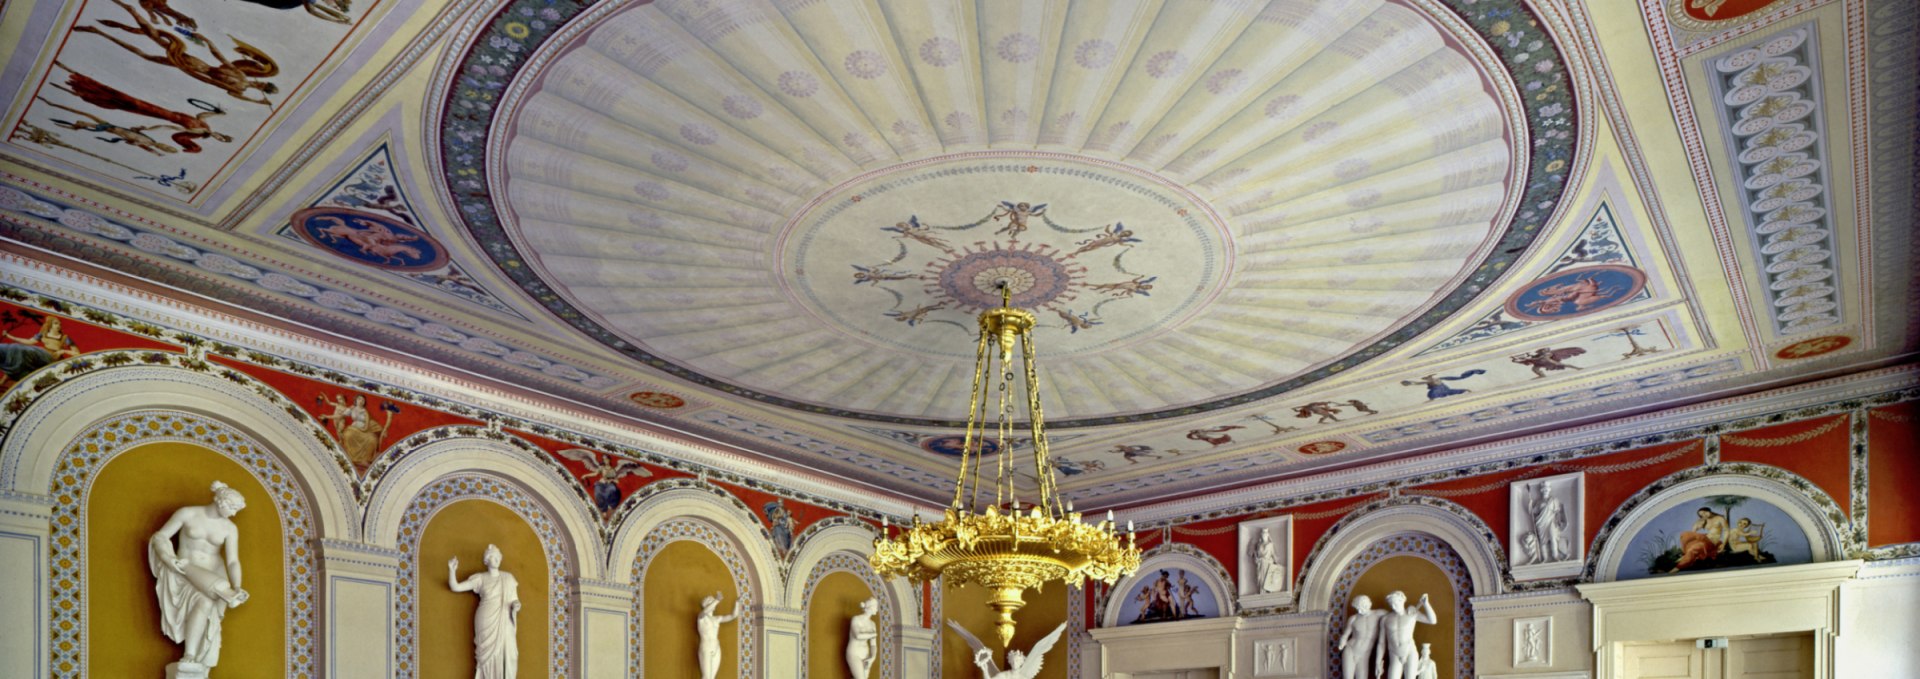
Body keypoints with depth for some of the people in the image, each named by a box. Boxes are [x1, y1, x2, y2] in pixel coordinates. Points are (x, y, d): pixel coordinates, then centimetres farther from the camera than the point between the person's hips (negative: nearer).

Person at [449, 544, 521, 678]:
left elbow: (514, 599, 15)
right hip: (486, 623, -2)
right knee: (487, 656, -7)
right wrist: (452, 570, -12)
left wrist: (516, 605, -9)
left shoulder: (508, 577, 12)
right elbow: (455, 587, 3)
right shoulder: (480, 578, 5)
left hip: (504, 624, 2)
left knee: (506, 656, -5)